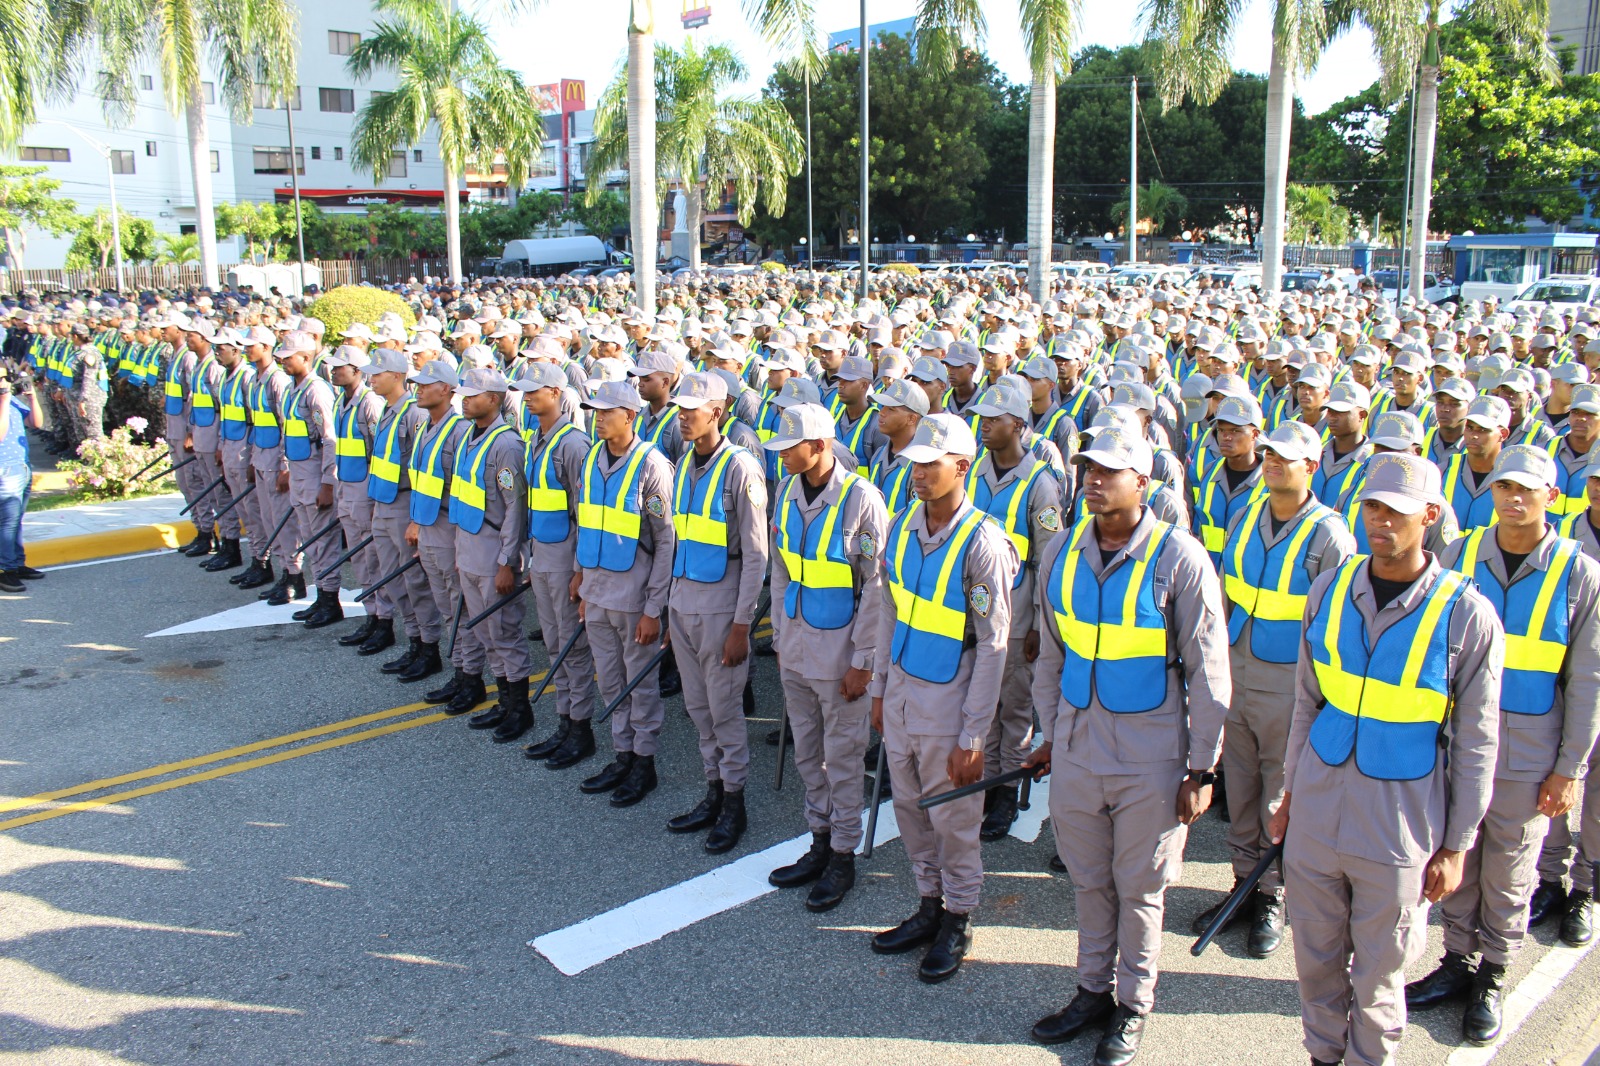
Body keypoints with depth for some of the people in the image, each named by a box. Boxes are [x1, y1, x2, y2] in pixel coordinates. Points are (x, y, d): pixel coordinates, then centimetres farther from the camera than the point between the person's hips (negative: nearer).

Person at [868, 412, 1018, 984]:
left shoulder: (982, 543, -19)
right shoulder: (901, 526, 1)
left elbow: (993, 646, -16)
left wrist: (972, 736, -16)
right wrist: (879, 688, 14)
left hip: (947, 699, -6)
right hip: (901, 688, 6)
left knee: (953, 818, 9)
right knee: (910, 809, 17)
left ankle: (958, 921, 29)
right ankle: (929, 907, 36)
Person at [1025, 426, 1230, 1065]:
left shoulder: (1178, 558, -13)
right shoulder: (1063, 552, 1)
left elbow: (1208, 673, -8)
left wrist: (1201, 768, -7)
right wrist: (1050, 735, 15)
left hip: (1150, 754, -4)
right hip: (1077, 744, 4)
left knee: (1140, 888, 12)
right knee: (1089, 879, 17)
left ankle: (1133, 1006, 31)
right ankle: (1093, 989, 36)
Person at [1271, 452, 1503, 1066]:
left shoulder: (1466, 614, -11)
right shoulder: (1331, 591, 0)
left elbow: (1475, 744, -5)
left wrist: (1456, 846, -3)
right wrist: (1291, 794, 12)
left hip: (1400, 827, -3)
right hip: (1317, 812, 3)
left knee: (1378, 976, 13)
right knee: (1316, 959, 17)